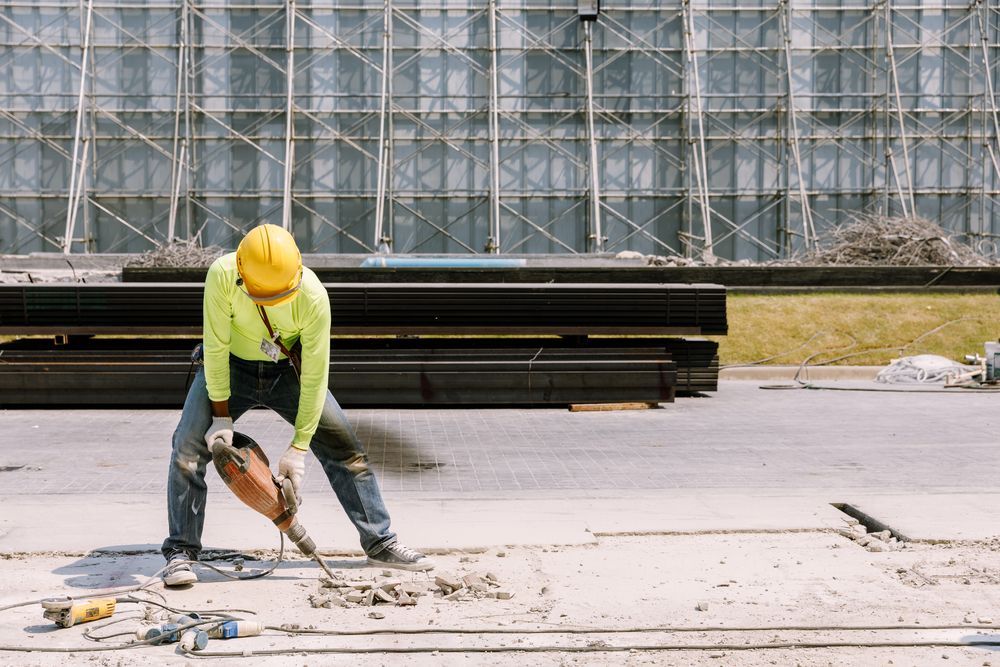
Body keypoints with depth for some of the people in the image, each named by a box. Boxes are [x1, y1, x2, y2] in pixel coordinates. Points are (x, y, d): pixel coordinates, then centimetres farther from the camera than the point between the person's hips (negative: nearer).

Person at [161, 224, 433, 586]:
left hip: (287, 369, 1)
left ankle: (380, 543, 8)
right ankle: (181, 552, -5)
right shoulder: (222, 275, -32)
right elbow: (215, 346, -24)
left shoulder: (313, 296, -32)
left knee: (346, 446, -4)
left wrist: (298, 449, -24)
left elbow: (315, 376, -26)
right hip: (228, 366, 0)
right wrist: (221, 416, -22)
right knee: (189, 447, -16)